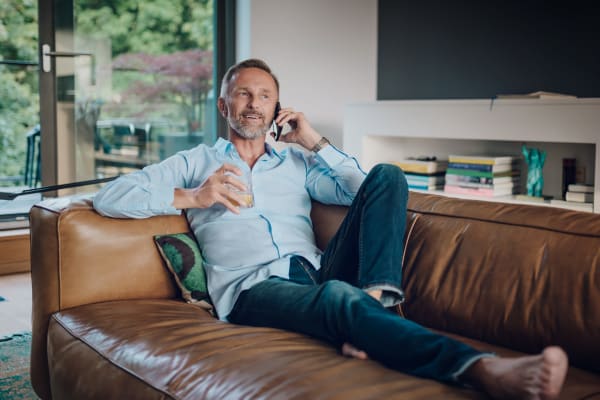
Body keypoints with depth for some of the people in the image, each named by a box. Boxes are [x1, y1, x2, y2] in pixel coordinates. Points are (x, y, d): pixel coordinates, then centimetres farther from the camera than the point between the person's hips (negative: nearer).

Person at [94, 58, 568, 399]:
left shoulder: (297, 162, 28)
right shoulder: (194, 163, 21)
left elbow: (367, 192, 14)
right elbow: (109, 197, 9)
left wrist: (316, 142, 10)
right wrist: (191, 197, -3)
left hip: (318, 269, 4)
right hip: (253, 286, -4)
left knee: (387, 175, -13)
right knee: (339, 296, -40)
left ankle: (377, 297, -34)